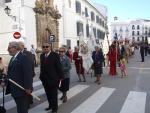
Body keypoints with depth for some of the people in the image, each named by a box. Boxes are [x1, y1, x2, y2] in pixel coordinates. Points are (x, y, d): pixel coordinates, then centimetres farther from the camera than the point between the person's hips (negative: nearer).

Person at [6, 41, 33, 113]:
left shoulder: (23, 57, -16)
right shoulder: (13, 58, 14)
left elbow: (28, 73, -21)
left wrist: (28, 87, -21)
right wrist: (6, 82, 11)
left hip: (21, 89, -9)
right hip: (15, 89, 9)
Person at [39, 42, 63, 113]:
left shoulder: (55, 55, -13)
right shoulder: (42, 55, 6)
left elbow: (59, 67, -12)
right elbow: (42, 66, 9)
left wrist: (61, 77, -11)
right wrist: (41, 76, 8)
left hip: (53, 79, -5)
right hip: (45, 79, 6)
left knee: (54, 94, 7)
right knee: (48, 94, 18)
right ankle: (50, 105, 36)